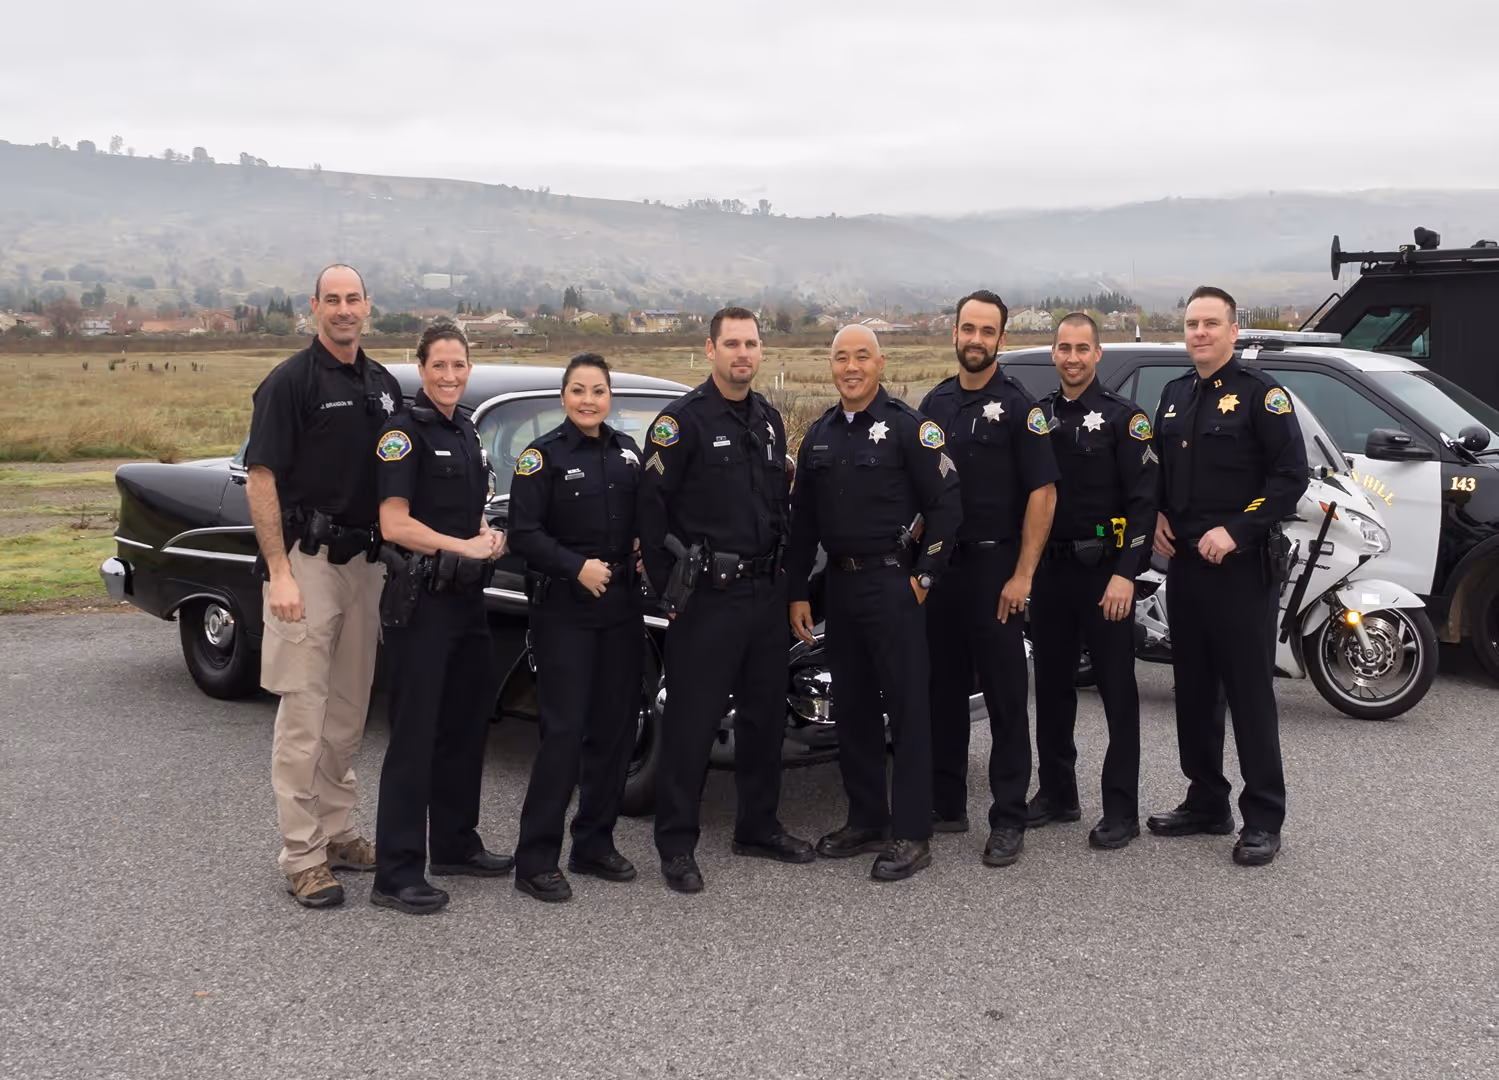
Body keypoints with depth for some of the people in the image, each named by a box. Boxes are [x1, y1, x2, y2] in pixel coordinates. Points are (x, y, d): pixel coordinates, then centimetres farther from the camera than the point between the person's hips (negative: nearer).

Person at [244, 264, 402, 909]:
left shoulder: (384, 386, 11)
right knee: (303, 716, -4)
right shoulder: (290, 381, -8)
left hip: (364, 560, 7)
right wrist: (279, 575, -17)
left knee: (348, 713, 13)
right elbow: (260, 481, -11)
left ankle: (338, 832, 25)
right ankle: (302, 857, 2)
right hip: (305, 562, -6)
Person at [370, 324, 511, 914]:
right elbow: (394, 524, -18)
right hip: (420, 600, -8)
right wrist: (465, 547, -17)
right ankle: (395, 874, -2)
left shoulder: (467, 433, 13)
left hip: (466, 597, 9)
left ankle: (455, 844, 29)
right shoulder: (405, 430, -11)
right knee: (415, 734, -7)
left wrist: (490, 536, 3)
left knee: (466, 725, 15)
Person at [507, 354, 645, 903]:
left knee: (615, 727, 9)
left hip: (621, 606, 6)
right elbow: (524, 533, -11)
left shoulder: (626, 450, 12)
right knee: (563, 730, -8)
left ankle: (594, 844, 22)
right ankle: (536, 860, -1)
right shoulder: (543, 455, -5)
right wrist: (576, 567, -19)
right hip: (564, 610, -6)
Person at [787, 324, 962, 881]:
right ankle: (867, 820, 23)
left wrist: (924, 576, -11)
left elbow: (945, 504, -9)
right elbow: (802, 518, 16)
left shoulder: (907, 425, -6)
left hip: (892, 583, -7)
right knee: (851, 709, 12)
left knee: (906, 708, -3)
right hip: (840, 584, 7)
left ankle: (912, 834, 1)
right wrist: (797, 593, 12)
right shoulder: (819, 434, 13)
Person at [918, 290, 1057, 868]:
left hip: (995, 566, -6)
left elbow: (1043, 492, -10)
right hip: (939, 564, 6)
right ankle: (946, 804, 23)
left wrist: (1022, 575, -15)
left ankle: (1008, 820, 5)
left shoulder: (1018, 406, -6)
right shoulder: (935, 403, 12)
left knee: (1004, 696, -1)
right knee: (942, 689, 11)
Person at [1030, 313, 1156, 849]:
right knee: (1051, 685, 12)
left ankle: (1121, 809, 4)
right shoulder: (1037, 416, 11)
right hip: (1049, 570, 5)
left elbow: (1144, 499, -10)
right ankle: (1056, 791, 24)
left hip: (1104, 572, -5)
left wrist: (1126, 573, -17)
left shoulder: (1123, 416, -4)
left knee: (1117, 691, -1)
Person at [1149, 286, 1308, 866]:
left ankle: (1263, 819, 2)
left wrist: (1234, 531, -18)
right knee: (1194, 689, 12)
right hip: (1183, 560, 7)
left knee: (1249, 692, -4)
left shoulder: (1259, 393, -7)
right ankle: (1205, 802, 23)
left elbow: (1291, 474, -13)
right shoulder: (1174, 394, 14)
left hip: (1241, 565, -7)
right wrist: (1160, 515, 6)